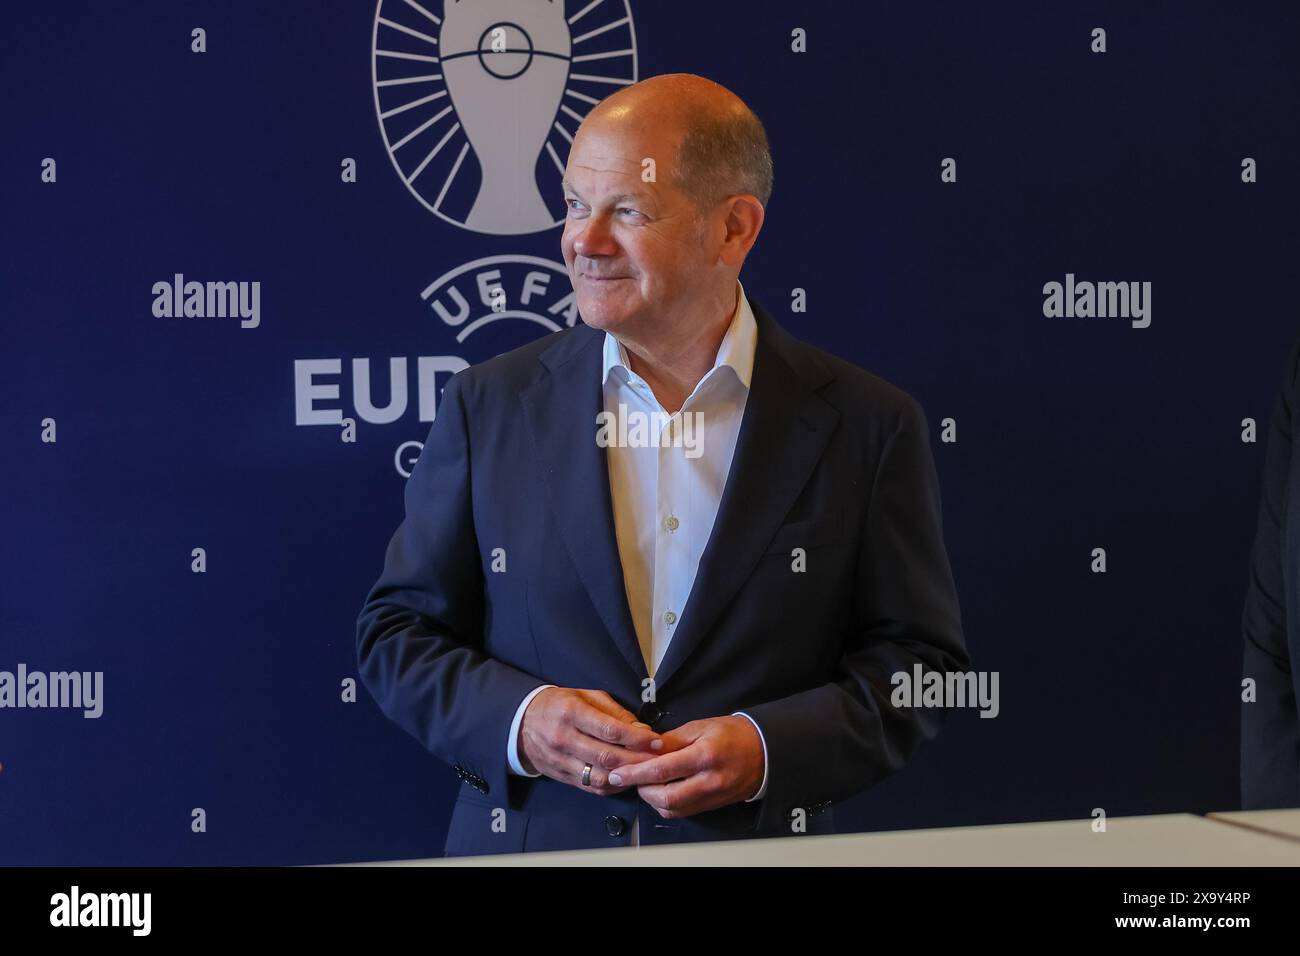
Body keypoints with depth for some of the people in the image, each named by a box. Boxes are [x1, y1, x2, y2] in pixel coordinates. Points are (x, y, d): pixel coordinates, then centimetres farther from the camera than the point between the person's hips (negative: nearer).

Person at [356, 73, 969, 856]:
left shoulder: (866, 425, -4)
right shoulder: (491, 404, -1)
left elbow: (924, 664, -1)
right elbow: (397, 630, 3)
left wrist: (769, 748, -16)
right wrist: (517, 719, -14)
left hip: (760, 851, -1)